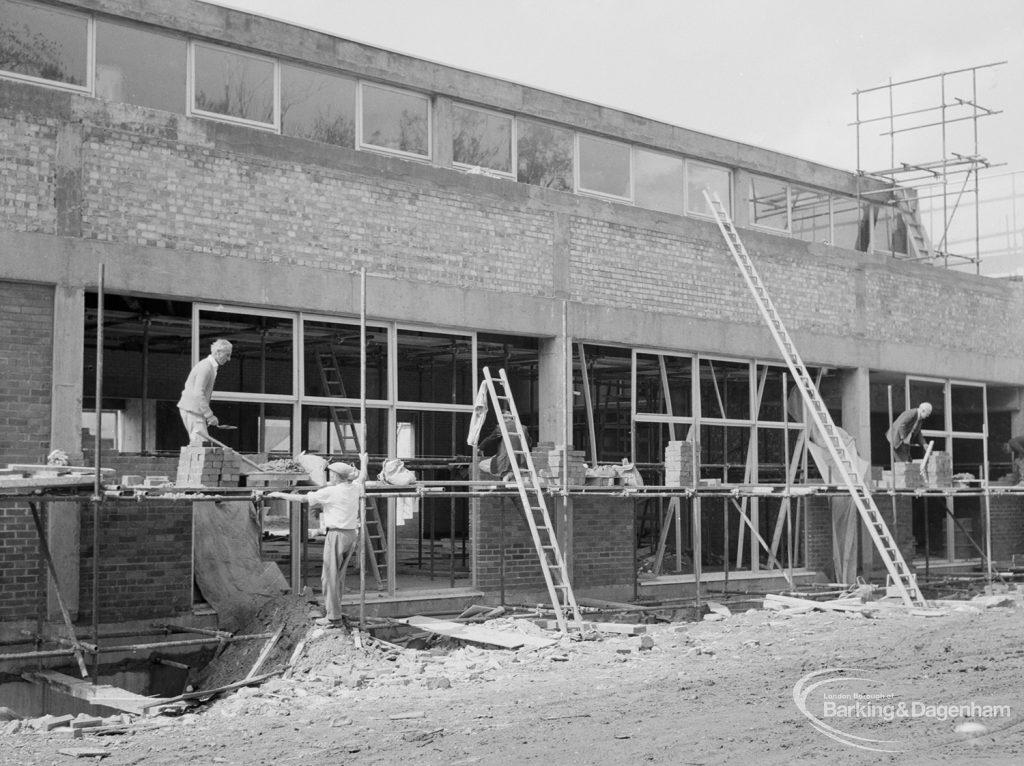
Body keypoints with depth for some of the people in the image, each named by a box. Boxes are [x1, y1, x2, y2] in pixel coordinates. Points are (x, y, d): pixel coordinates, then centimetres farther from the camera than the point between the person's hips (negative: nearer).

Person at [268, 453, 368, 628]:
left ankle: (334, 617, -1)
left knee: (330, 577, -1)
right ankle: (333, 612, 22)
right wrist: (363, 462, 49)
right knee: (338, 576, 16)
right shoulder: (354, 488, 6)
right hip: (351, 534, 7)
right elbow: (362, 477, 30)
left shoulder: (330, 492, -11)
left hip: (337, 535, -7)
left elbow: (303, 499, -9)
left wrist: (280, 495, 2)